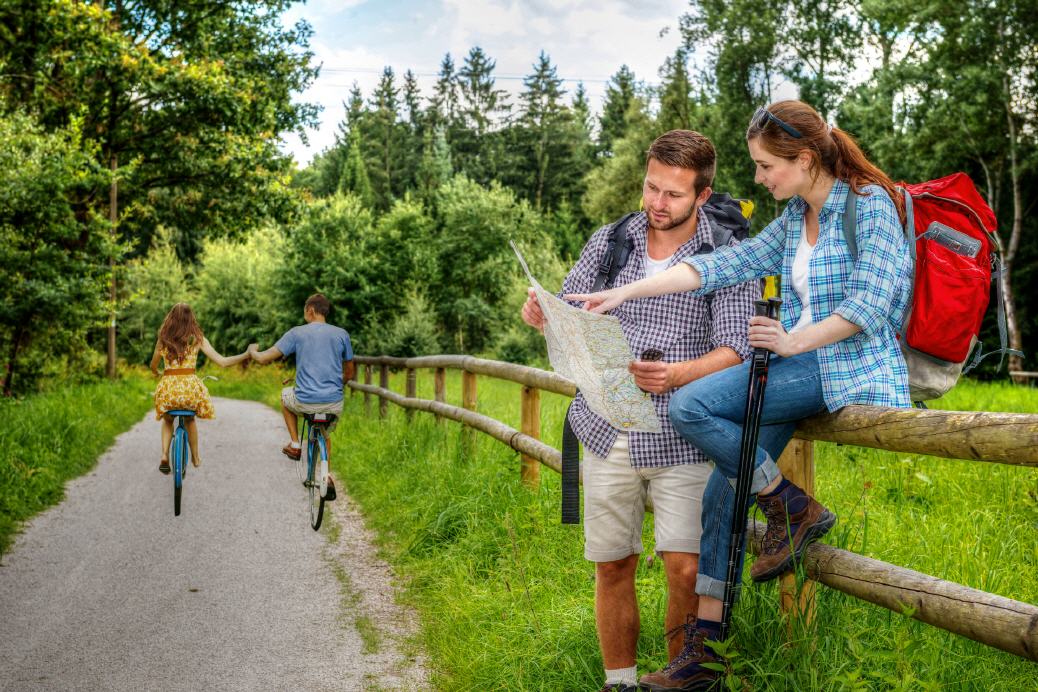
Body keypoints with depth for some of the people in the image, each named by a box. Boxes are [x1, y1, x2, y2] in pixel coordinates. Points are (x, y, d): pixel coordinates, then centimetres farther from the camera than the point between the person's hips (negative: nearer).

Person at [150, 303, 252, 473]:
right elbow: (222, 362, -2)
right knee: (189, 419, 31)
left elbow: (153, 367, 18)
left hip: (168, 388, 1)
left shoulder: (163, 339, 6)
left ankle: (164, 456, 11)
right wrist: (247, 354, 8)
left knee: (168, 420, 30)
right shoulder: (197, 338, 1)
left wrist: (158, 374, 41)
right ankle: (195, 457, 38)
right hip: (190, 387, 0)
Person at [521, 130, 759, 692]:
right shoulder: (607, 243, 7)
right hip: (608, 433, 3)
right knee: (612, 566, 8)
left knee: (685, 570, -7)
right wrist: (543, 316, -12)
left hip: (682, 438, -3)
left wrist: (675, 375, -27)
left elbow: (736, 349, -9)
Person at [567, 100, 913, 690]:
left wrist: (792, 341, -16)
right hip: (801, 364, 8)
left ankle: (793, 509, -5)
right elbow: (727, 264, 10)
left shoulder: (870, 205, -6)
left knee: (689, 407, -22)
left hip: (850, 367, -8)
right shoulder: (795, 221, 17)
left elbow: (869, 304, -15)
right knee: (725, 487, 0)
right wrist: (625, 293, 3)